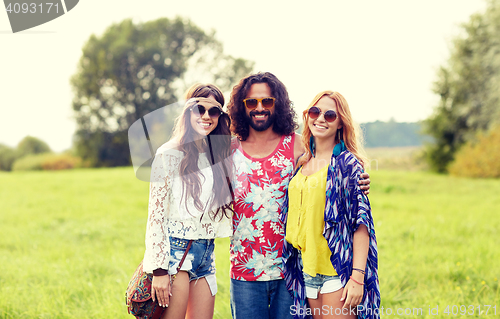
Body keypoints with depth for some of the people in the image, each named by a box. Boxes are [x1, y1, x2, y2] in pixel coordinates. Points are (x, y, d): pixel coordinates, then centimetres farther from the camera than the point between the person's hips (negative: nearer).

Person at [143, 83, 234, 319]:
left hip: (205, 253, 6)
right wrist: (159, 269, -15)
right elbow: (156, 215, -11)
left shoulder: (218, 155, 11)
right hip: (175, 250, -6)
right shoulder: (170, 154, -8)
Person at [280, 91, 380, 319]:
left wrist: (357, 276, -19)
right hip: (307, 270, 6)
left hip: (338, 270, -6)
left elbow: (361, 223, -12)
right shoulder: (301, 163, 11)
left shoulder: (347, 163, -7)